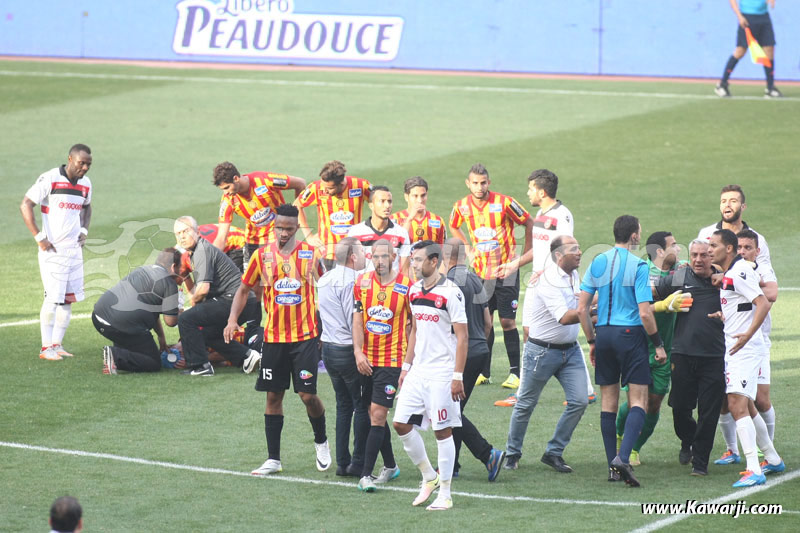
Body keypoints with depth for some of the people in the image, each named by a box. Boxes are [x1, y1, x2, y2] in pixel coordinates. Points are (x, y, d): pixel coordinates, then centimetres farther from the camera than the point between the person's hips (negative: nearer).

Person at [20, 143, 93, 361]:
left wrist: (84, 230, 11)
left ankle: (57, 344, 16)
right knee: (53, 299, -7)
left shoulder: (85, 183, 8)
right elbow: (25, 205, -13)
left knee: (69, 299, 7)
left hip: (74, 249, 7)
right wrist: (39, 238, -16)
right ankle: (46, 348, 0)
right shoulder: (50, 179, -13)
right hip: (52, 249, -7)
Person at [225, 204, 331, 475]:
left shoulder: (311, 254, -1)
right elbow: (244, 290, 9)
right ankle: (273, 459, 10)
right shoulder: (262, 256, 2)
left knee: (308, 394, -6)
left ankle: (321, 442, 22)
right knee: (273, 396, 4)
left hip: (305, 335, -2)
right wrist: (232, 319, -5)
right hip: (274, 337, 2)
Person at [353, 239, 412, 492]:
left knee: (378, 414, -11)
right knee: (376, 415, 12)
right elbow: (358, 319, 4)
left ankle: (366, 475, -12)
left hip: (392, 360, -4)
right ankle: (390, 466, 30)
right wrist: (358, 352, -8)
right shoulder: (362, 282, 3)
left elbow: (413, 323, 3)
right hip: (367, 361, 4)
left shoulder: (406, 285, -5)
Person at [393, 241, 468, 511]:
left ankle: (444, 494, 5)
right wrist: (406, 366, 18)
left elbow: (462, 337, -12)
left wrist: (457, 376, -16)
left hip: (441, 373, -7)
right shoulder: (415, 291, 10)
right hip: (418, 369, 7)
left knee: (442, 430, -3)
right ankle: (428, 476, 20)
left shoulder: (450, 293, -13)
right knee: (401, 423, 2)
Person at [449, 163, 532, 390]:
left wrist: (524, 256, -2)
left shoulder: (504, 203, -12)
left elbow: (529, 223, -1)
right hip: (480, 270, 3)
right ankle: (483, 371, 12)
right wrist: (468, 249, 9)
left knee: (507, 321, -5)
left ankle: (515, 372, -1)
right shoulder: (462, 207, -1)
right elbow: (453, 227, 21)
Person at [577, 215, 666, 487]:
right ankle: (623, 457, -21)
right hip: (630, 334, -5)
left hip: (604, 333, 5)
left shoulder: (597, 263, 7)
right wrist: (659, 344, -3)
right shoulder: (638, 266, -9)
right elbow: (644, 313, -14)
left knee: (609, 401, 11)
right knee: (638, 400, -3)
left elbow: (581, 308, 6)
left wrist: (592, 341, 16)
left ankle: (612, 465, 11)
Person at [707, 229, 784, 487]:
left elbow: (764, 303, -24)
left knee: (737, 405, -17)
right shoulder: (726, 274, 14)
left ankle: (754, 471, -21)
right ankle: (773, 459, 31)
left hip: (745, 348, -11)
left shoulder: (740, 272, -16)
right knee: (745, 407, 17)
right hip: (733, 348, 11)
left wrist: (747, 335, -29)